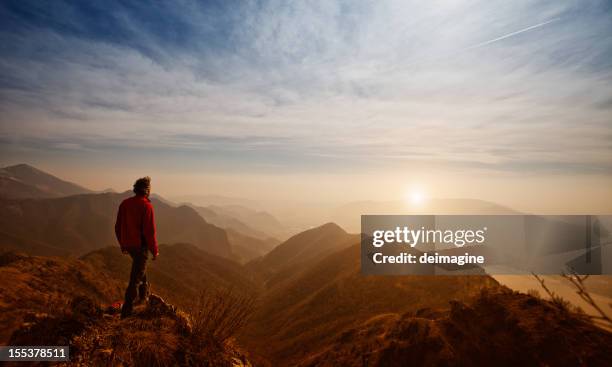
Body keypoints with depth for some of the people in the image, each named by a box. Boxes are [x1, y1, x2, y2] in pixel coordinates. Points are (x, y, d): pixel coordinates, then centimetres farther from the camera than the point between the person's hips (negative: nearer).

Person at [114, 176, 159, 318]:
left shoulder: (125, 203, 2)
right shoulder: (146, 206, -19)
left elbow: (118, 227, 9)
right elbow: (149, 231, -20)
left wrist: (122, 244, 22)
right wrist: (155, 250, -9)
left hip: (128, 245, 7)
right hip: (141, 246, -7)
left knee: (139, 267, 29)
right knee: (136, 278, 3)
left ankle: (143, 295, 41)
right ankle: (127, 310, 7)